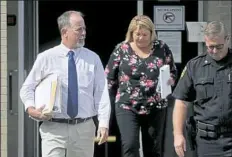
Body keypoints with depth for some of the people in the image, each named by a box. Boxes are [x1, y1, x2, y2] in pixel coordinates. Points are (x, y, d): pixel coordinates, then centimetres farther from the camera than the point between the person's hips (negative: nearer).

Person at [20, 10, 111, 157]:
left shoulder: (93, 58, 6)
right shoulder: (46, 58, 1)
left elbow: (102, 92, 2)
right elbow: (27, 88, 7)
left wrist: (104, 123, -9)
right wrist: (31, 109, -13)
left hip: (84, 128, 2)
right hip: (54, 128, -2)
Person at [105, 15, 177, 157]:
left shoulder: (162, 48, 1)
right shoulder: (122, 49, -2)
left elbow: (173, 72, 11)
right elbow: (109, 77, 4)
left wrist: (169, 81, -10)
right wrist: (115, 99, 4)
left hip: (155, 107, 2)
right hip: (127, 107, -2)